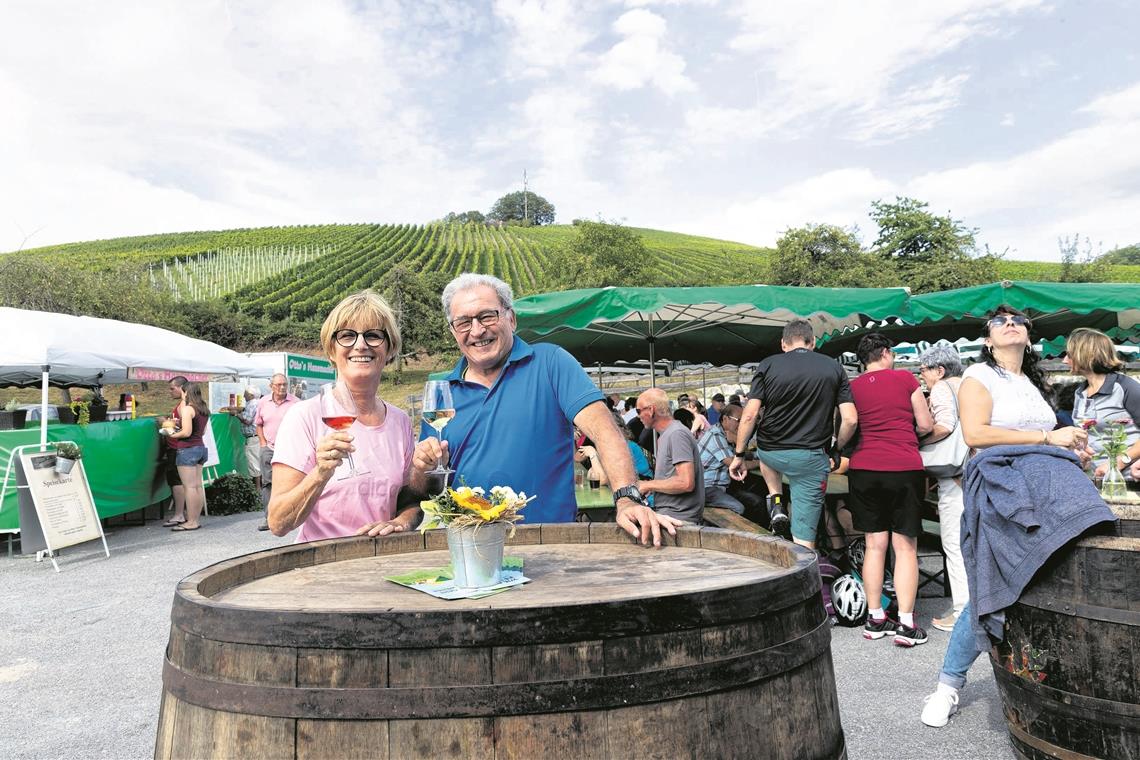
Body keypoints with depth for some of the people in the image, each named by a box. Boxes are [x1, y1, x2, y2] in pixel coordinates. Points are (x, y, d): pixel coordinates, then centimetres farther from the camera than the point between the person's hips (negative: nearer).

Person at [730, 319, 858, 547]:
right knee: (804, 539, 5)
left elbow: (750, 415, -8)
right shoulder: (834, 368, 3)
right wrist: (836, 451, 13)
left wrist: (739, 455, 1)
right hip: (812, 458, 0)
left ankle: (776, 502, 21)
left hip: (771, 453, 0)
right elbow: (851, 420, -3)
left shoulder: (768, 365, -2)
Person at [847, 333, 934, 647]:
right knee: (905, 547, 3)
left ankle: (875, 617, 14)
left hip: (864, 468, 2)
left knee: (875, 544, 9)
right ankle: (906, 622, 2)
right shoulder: (905, 379, 1)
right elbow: (926, 425, 4)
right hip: (905, 468, -2)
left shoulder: (852, 387, 6)